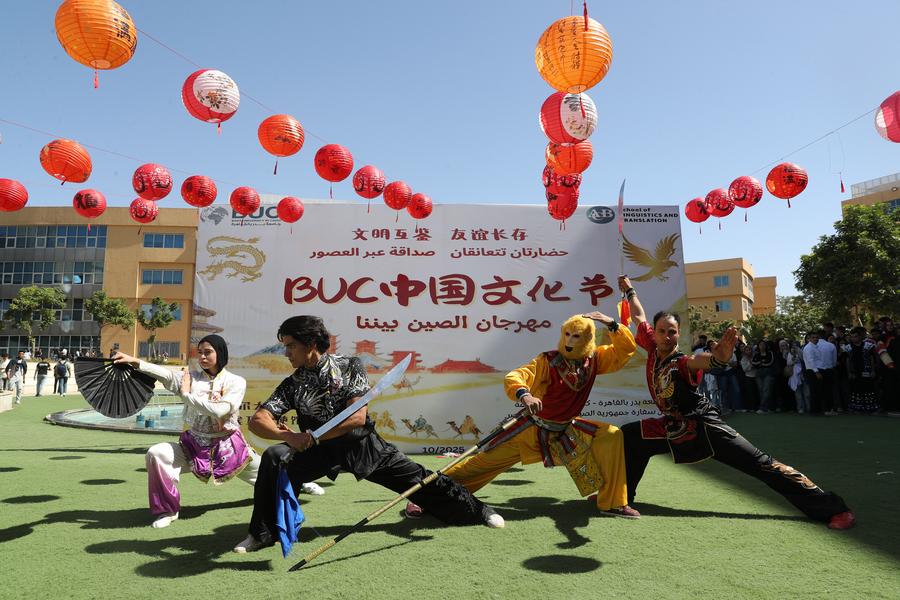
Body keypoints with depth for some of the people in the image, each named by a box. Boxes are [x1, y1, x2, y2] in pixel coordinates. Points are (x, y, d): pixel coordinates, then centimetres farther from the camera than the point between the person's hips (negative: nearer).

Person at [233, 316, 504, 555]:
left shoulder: (350, 367, -11)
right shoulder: (292, 384, -3)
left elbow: (358, 418, -20)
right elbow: (257, 420, -11)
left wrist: (311, 436, -24)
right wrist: (287, 436, -31)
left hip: (361, 444, -2)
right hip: (318, 449, 2)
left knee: (416, 477, -6)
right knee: (274, 457, -23)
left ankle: (476, 510, 13)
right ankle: (263, 532, -6)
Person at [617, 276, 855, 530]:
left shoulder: (681, 363, -19)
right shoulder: (653, 349, -1)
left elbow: (699, 361, -45)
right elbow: (639, 317, 12)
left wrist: (717, 357, -67)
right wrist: (629, 290, 23)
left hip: (704, 427, -7)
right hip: (673, 428, 7)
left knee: (761, 464, -12)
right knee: (628, 437, 5)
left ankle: (831, 508, -8)